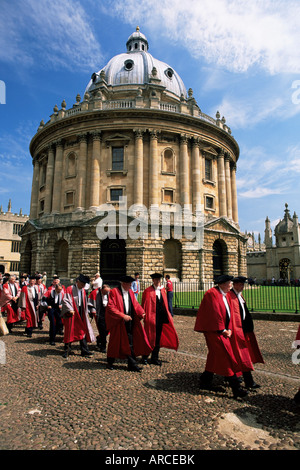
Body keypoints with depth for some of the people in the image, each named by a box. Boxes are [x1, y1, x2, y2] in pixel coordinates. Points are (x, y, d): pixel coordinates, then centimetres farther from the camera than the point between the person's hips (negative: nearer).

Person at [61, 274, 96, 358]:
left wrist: (86, 313, 17)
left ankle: (84, 351, 14)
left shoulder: (83, 290, 8)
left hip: (81, 315, 5)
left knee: (83, 332, 7)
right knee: (70, 332, 5)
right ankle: (67, 350, 21)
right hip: (72, 314, -5)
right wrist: (70, 310, -31)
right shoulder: (70, 289, -11)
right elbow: (65, 300, -18)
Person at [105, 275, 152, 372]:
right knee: (115, 342, 10)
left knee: (130, 343, 5)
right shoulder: (114, 292, -11)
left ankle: (132, 365, 12)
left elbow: (135, 304, 12)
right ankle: (110, 362, 31)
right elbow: (111, 307, -17)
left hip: (129, 322, 5)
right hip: (118, 323, -5)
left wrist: (141, 313, -7)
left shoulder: (130, 292, 8)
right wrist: (123, 316, -22)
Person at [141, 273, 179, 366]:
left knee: (158, 338, 11)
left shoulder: (162, 290, 11)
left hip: (161, 317, 6)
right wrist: (145, 317, -13)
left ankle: (154, 358, 23)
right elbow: (144, 305, -8)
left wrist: (167, 315, 8)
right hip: (151, 317, -5)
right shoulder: (148, 291, -7)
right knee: (150, 337, 2)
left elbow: (164, 304, 14)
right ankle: (145, 357, 21)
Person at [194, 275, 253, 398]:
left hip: (222, 330, 10)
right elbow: (215, 313, -19)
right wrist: (223, 330, -14)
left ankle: (205, 381, 28)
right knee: (226, 357, -9)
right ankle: (236, 388, -5)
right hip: (213, 330, -10)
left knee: (215, 357, 15)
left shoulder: (226, 295, 14)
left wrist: (229, 329, 2)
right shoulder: (212, 294, -16)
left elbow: (229, 312, 13)